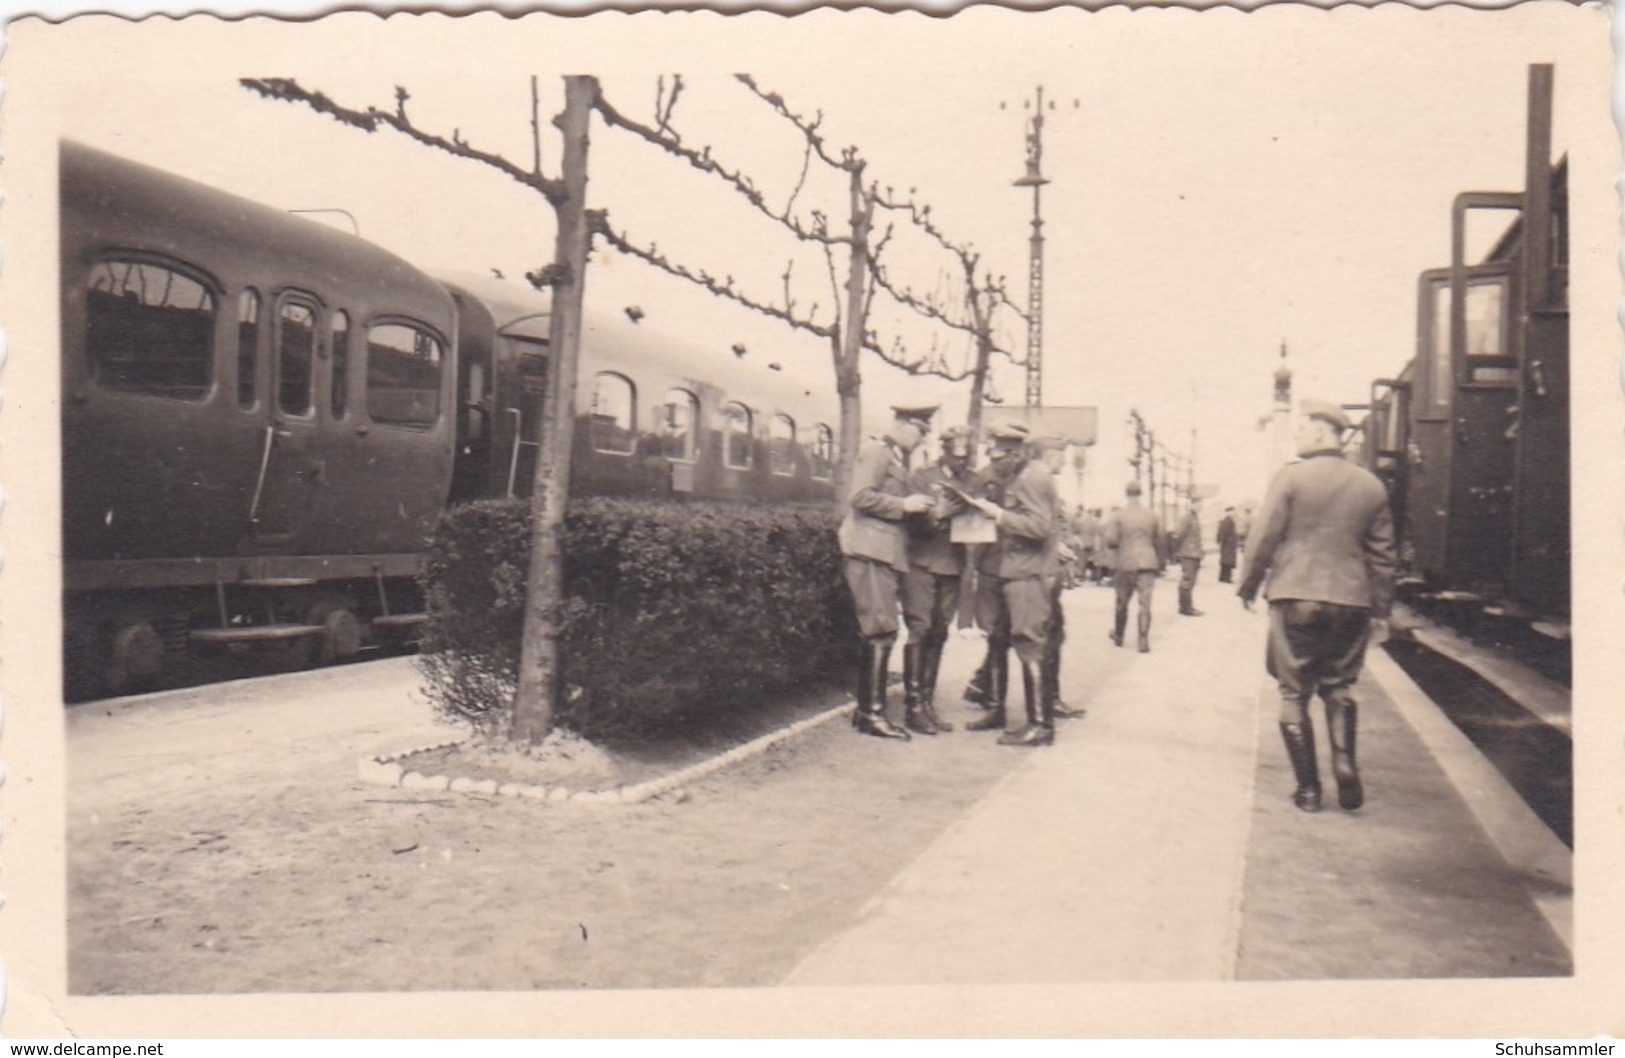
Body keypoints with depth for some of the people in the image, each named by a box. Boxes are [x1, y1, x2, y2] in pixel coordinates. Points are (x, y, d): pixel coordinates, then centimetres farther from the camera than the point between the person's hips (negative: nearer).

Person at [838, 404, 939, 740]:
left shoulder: (897, 457, 21)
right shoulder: (876, 450, -8)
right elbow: (861, 496, -19)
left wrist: (915, 505, 9)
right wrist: (904, 505, -15)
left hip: (884, 552, 10)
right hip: (870, 550, -10)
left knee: (876, 633, 12)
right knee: (882, 631, -11)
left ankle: (866, 709, 18)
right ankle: (873, 713, -9)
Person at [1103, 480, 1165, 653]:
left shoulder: (1118, 514, -5)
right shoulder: (1150, 514, 4)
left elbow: (1111, 540, -11)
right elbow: (1158, 540, 11)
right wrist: (1160, 562, 23)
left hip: (1126, 563, -1)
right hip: (1147, 562, 1)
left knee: (1122, 603, 14)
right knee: (1145, 603, -2)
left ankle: (1118, 636, 28)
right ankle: (1143, 641, -8)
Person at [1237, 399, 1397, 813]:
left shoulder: (1292, 476, -5)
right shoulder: (1371, 486, 7)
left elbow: (1263, 538, -6)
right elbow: (1382, 555, 10)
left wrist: (1247, 587, 8)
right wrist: (1381, 611, 17)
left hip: (1295, 597, -3)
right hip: (1351, 602, 4)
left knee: (1294, 693, 6)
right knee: (1338, 687, 19)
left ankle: (1308, 788, 6)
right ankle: (1345, 763, -1)